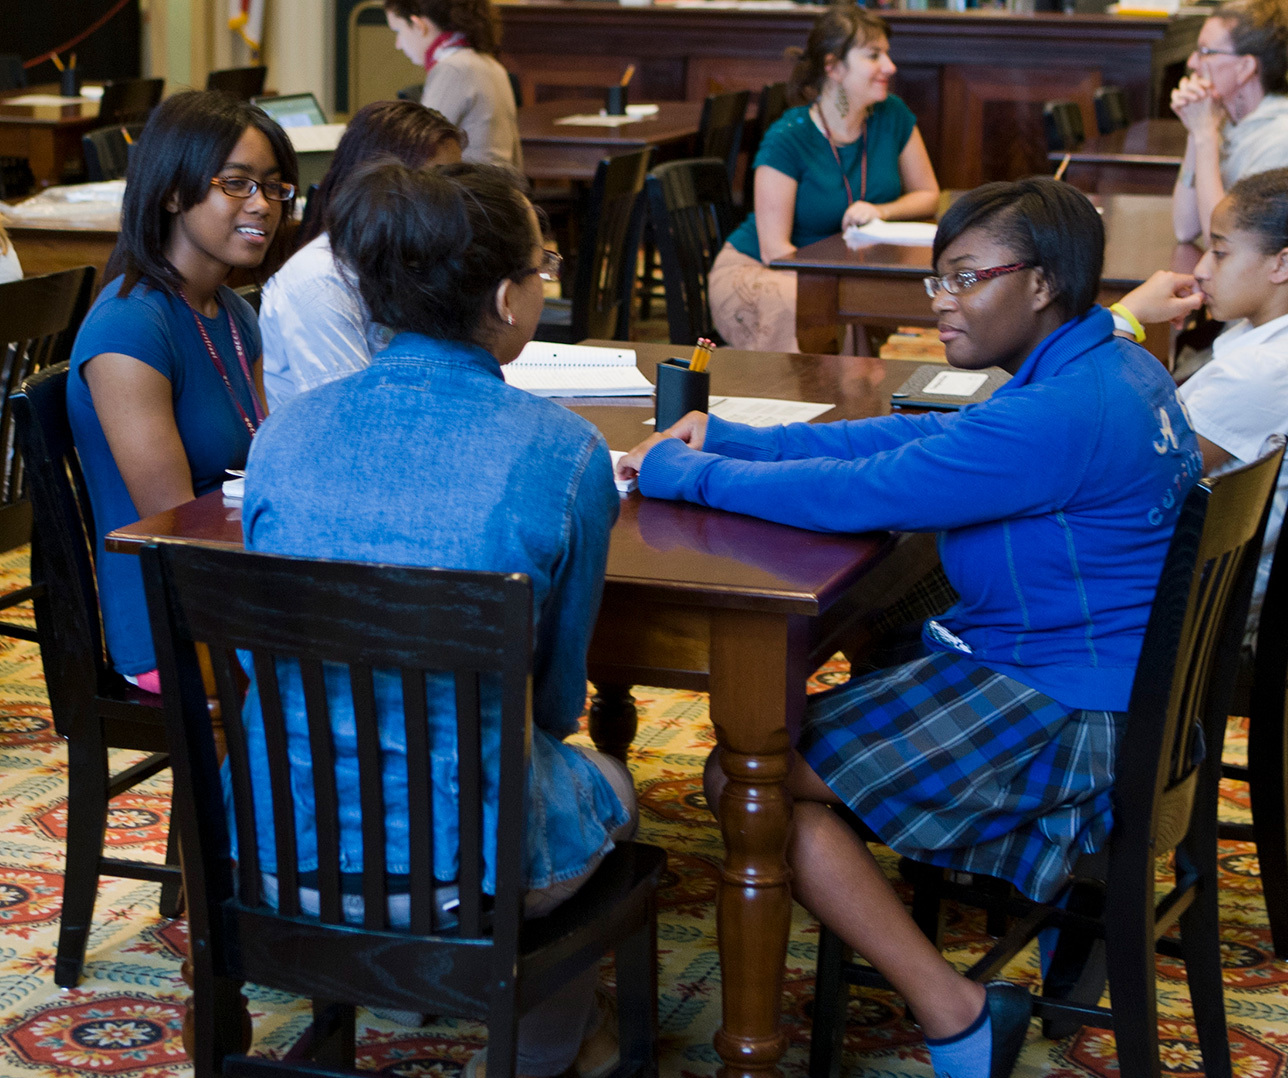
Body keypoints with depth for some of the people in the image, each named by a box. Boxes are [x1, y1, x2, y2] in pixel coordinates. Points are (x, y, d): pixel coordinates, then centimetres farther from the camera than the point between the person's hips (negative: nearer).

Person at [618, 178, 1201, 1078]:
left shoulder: (1061, 417, -25)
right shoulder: (1120, 371, 7)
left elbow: (856, 494, -27)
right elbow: (918, 437, 10)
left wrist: (684, 472, -12)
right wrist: (729, 439, 3)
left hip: (1063, 715, -10)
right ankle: (1060, 872, 19)